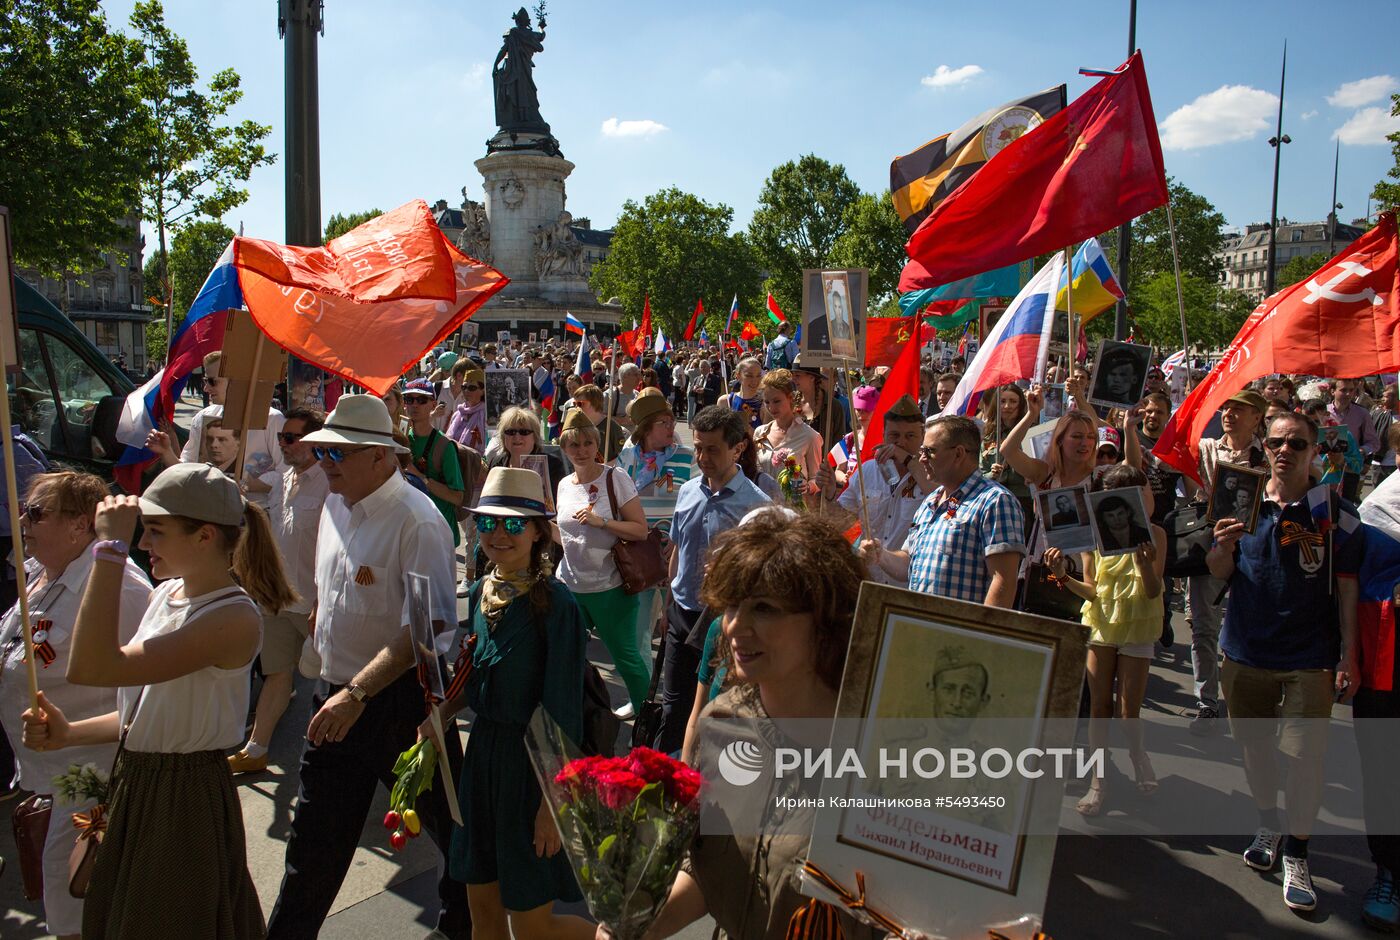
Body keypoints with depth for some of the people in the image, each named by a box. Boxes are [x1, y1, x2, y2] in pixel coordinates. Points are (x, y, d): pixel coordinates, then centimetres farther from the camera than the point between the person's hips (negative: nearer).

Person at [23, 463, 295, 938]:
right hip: (136, 786, 9)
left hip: (186, 803, -9)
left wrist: (110, 548, -32)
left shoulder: (234, 618, -25)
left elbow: (90, 668, -33)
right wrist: (69, 733, -2)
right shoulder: (166, 595, 4)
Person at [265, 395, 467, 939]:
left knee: (444, 820, 11)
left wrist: (357, 692, -30)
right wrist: (331, 682, 20)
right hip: (335, 696, 7)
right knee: (316, 834, 19)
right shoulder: (335, 507, 6)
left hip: (399, 698, -7)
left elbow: (427, 627, -27)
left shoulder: (416, 521, -20)